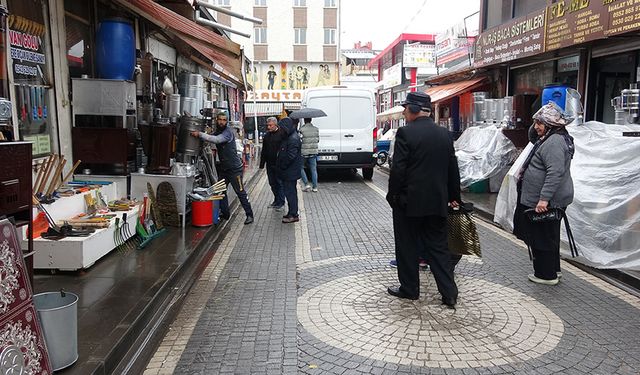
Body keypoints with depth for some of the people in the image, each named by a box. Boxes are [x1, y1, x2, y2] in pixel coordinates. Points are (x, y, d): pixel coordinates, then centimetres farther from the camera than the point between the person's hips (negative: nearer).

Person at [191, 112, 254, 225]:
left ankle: (249, 215, 2)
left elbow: (216, 140, -30)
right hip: (223, 167, 8)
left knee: (240, 192, -5)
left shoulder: (228, 132, -15)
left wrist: (199, 134, -30)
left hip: (234, 168, -8)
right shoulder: (217, 132, 12)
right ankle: (225, 214, 21)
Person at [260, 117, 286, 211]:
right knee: (272, 184, 13)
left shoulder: (282, 134, -9)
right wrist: (262, 164, 14)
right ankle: (276, 200, 26)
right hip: (270, 164, 7)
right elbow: (263, 151, 17)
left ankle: (281, 203, 7)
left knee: (280, 183, -1)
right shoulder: (266, 136, 12)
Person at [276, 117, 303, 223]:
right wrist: (280, 164, 14)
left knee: (290, 192, -6)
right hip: (288, 171, 11)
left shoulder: (293, 139, -20)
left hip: (290, 172, -11)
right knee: (291, 191, 16)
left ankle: (293, 215, 1)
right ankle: (293, 213, 26)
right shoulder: (289, 137, 14)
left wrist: (281, 166, -14)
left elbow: (291, 156, -25)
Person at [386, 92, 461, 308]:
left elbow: (398, 169, -15)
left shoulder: (406, 133, -13)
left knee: (407, 247, 9)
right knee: (438, 247, 12)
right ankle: (449, 293, 12)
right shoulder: (444, 134, 6)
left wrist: (392, 196, -4)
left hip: (409, 201, -5)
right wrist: (454, 196, 19)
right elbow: (452, 168, 10)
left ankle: (409, 289, 20)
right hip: (437, 202, 6)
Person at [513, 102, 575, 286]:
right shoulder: (548, 138, 11)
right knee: (548, 236, 21)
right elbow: (534, 138, 32)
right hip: (546, 200, 11)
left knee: (542, 238, 1)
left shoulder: (554, 142, -23)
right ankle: (553, 269, 34)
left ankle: (546, 274, 14)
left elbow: (555, 172, -30)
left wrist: (544, 199, -31)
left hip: (546, 202, -11)